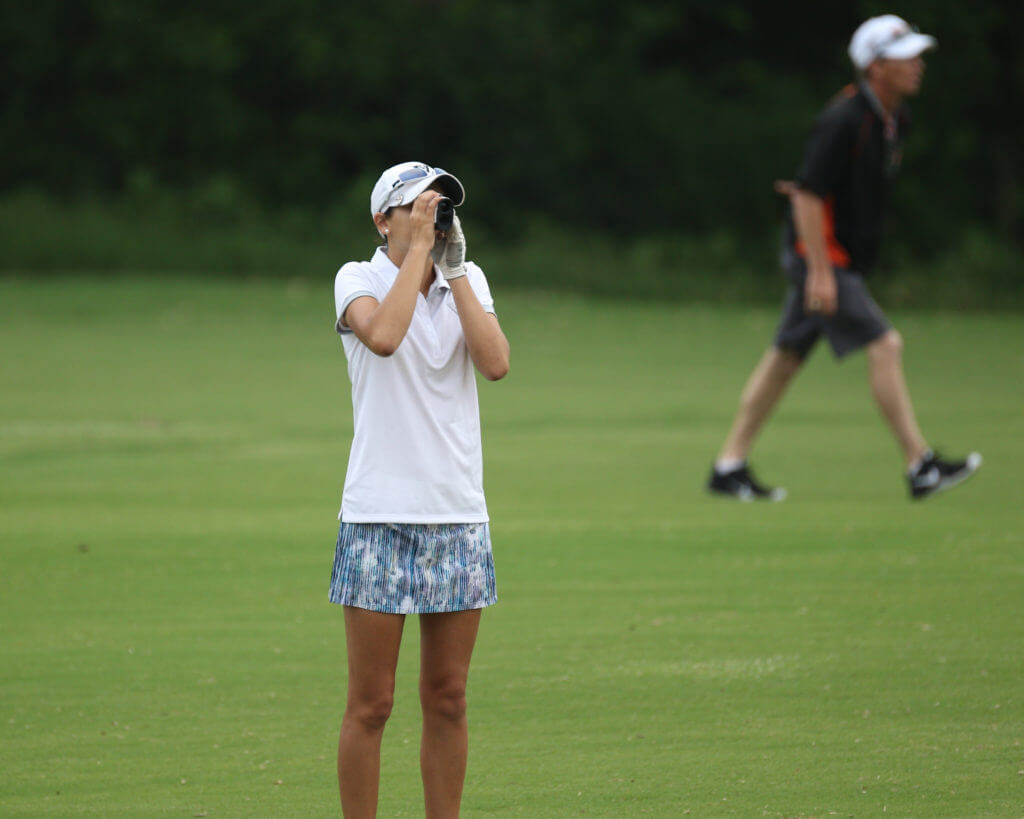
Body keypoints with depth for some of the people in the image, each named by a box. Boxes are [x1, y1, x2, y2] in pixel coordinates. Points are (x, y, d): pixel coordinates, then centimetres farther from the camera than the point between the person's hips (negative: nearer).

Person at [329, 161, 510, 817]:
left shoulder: (467, 279, 10)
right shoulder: (359, 279, -2)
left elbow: (496, 363, -7)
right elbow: (382, 336, -24)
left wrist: (454, 270, -7)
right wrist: (418, 248, -16)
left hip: (459, 516, 4)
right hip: (380, 517, -4)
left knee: (448, 700, 7)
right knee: (371, 704, -3)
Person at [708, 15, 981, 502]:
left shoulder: (893, 119, 8)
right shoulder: (844, 120, -20)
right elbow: (809, 195, -22)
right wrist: (820, 272, -24)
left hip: (844, 257, 9)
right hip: (819, 256, -9)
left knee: (786, 358, 11)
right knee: (884, 346, -13)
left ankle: (729, 467, 17)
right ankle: (921, 468, -13)